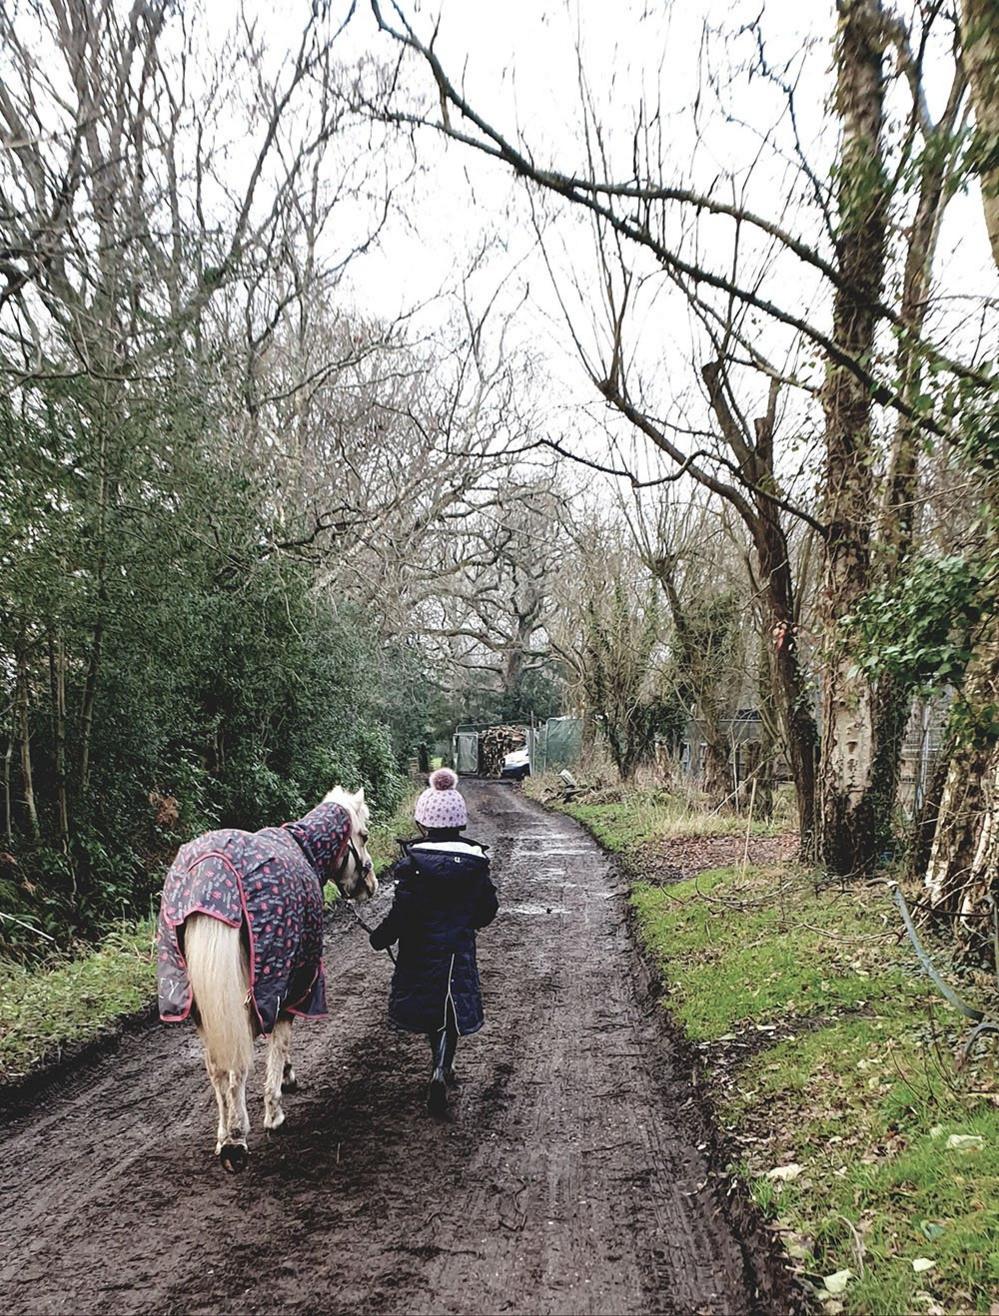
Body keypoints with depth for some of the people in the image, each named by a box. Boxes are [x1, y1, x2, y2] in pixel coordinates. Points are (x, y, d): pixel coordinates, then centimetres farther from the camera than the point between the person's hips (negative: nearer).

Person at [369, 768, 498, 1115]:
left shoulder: (412, 862, -16)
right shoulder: (475, 862, -6)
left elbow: (402, 914, -17)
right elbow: (488, 910, 3)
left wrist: (380, 938, 0)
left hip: (419, 955, -1)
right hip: (459, 955, 1)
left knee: (428, 1012, 21)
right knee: (450, 1014, 12)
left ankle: (441, 1064, 35)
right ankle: (441, 1068, -8)